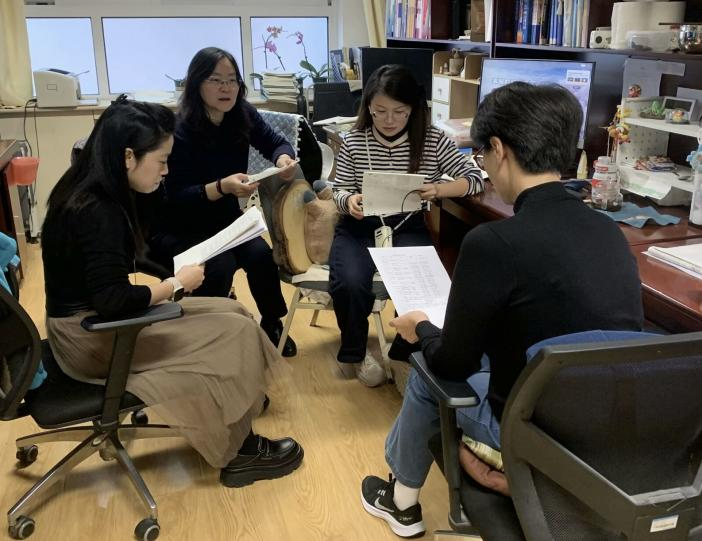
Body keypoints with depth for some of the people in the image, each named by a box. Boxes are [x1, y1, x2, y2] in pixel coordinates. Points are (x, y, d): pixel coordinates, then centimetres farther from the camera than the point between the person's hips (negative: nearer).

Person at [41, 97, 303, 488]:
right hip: (91, 336, -10)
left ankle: (236, 438, 15)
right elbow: (112, 300, -27)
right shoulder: (97, 213, -26)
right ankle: (240, 452, 6)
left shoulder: (90, 195, 4)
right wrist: (177, 284, -13)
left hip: (92, 317, 10)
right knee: (236, 333, -11)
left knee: (233, 313, 6)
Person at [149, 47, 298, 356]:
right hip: (178, 229, -4)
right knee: (220, 265, -31)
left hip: (225, 220, 5)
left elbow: (275, 143, 3)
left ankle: (272, 325, 4)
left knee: (260, 255, -23)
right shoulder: (179, 130, -22)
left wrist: (283, 158, -22)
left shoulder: (242, 114, -7)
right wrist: (221, 187, -40)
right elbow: (176, 197, -23)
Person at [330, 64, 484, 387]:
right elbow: (339, 191, 3)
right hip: (359, 229, 0)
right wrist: (349, 201, -22)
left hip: (408, 229, 0)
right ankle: (354, 352, 5)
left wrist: (438, 190, -25)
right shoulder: (353, 142, -4)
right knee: (349, 284, -27)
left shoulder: (432, 140, -5)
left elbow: (475, 178, -5)